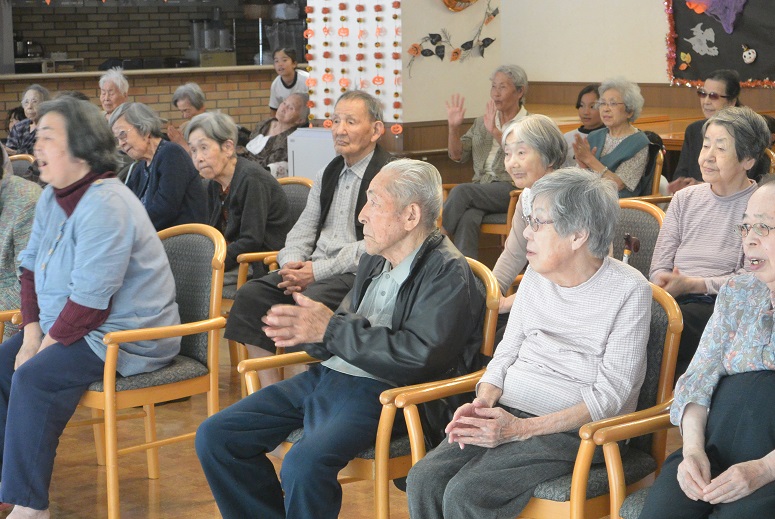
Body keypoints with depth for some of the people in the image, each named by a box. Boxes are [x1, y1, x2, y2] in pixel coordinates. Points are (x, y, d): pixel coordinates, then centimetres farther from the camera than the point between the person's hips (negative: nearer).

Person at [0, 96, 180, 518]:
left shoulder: (105, 206, -23)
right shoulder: (52, 198, 8)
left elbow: (89, 299, -26)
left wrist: (49, 342, -15)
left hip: (125, 337, -10)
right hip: (63, 326, 10)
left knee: (34, 378, -26)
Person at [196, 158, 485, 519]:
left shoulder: (448, 272, -10)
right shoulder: (376, 259, 14)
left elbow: (420, 357, -21)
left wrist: (330, 329, -16)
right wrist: (306, 332, -4)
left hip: (381, 393, -8)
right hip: (327, 376, 9)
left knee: (303, 465, -34)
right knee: (214, 437, 0)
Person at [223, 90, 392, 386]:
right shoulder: (329, 173, 19)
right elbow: (304, 227, 19)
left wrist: (317, 271, -18)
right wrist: (292, 262, -3)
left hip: (358, 274, -8)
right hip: (315, 268, 8)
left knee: (310, 301, -34)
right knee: (251, 295, -12)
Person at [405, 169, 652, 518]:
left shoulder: (629, 290, -8)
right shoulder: (537, 276, 10)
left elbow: (610, 394, -12)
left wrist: (522, 429, -20)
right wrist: (483, 403, -8)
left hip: (573, 428, -6)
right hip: (506, 412, 6)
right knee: (423, 480, -20)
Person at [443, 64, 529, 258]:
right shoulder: (482, 122, 21)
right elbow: (457, 155, 14)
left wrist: (496, 132, -23)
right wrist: (454, 127, -3)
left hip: (513, 189, -4)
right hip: (481, 188, 4)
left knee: (461, 191, -31)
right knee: (467, 219, -32)